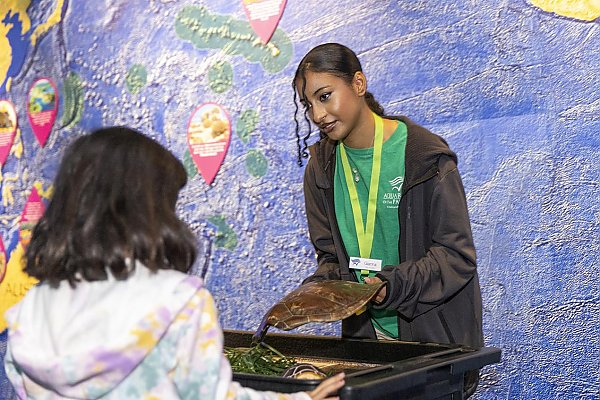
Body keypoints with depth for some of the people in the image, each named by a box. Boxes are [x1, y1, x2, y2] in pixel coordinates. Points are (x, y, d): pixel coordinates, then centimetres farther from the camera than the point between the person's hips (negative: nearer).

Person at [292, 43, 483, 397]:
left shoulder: (426, 156, -13)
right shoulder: (321, 168, 3)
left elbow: (457, 254, -14)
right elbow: (331, 256, 7)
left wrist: (394, 285, -28)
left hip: (433, 333, -4)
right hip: (365, 332, 4)